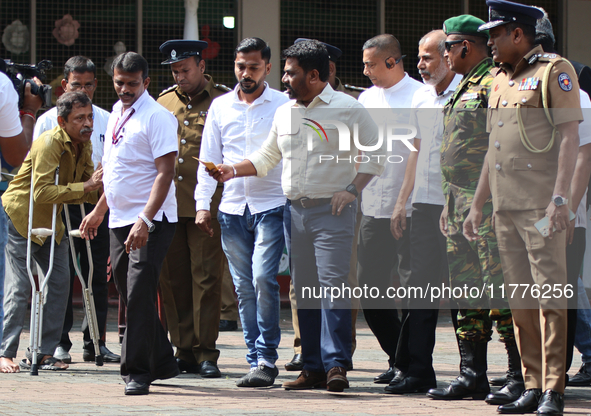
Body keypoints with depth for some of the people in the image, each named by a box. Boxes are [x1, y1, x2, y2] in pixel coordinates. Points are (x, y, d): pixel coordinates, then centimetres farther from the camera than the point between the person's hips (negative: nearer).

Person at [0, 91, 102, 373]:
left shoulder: (84, 145, 3)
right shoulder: (49, 144, -23)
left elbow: (87, 191, 9)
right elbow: (42, 192, -31)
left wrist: (99, 186, -14)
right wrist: (84, 188, -34)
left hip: (50, 221, 8)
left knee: (59, 283, 3)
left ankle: (44, 353, 7)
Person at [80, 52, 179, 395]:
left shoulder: (157, 116, -11)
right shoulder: (117, 113, 15)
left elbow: (165, 173, -17)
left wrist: (144, 221, -25)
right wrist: (99, 210, 27)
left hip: (151, 222, -8)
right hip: (120, 220, 8)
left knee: (139, 294, -13)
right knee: (131, 295, 11)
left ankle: (137, 372, -9)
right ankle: (163, 363, 22)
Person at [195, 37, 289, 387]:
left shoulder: (284, 105, 2)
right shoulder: (220, 107, 11)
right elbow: (209, 158, 13)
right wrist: (203, 204, 6)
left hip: (272, 205, -4)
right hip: (232, 208, 4)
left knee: (263, 277, -17)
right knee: (244, 288, 4)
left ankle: (267, 359, -10)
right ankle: (257, 362, 10)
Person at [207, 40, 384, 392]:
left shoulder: (348, 109, -2)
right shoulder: (284, 113, 15)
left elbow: (375, 155, -2)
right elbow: (267, 158, 25)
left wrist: (352, 189, -13)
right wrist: (233, 171, 11)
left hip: (332, 209, -6)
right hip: (295, 210, 6)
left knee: (333, 284, -15)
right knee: (304, 290, 5)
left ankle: (336, 364, -17)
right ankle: (314, 368, 8)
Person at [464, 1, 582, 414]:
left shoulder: (555, 71, -4)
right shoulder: (501, 79, 19)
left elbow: (569, 136, -11)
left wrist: (559, 197, -18)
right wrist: (477, 205, 22)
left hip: (541, 206, -8)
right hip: (506, 207, 8)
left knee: (550, 295, -8)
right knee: (520, 300, 7)